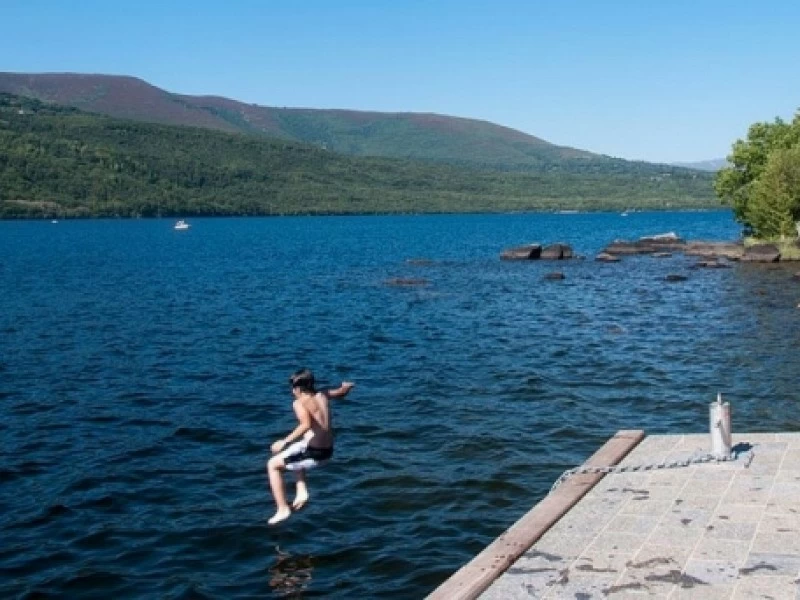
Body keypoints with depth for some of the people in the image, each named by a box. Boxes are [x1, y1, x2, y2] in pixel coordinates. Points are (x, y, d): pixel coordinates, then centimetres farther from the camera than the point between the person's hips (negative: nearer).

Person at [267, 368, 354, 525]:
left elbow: (306, 425, -27)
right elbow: (343, 391, 26)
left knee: (272, 465, 15)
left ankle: (283, 509, 9)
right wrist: (346, 386, 49)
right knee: (295, 452, 37)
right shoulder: (323, 396, 10)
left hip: (312, 452, -7)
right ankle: (302, 491, 25)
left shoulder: (299, 402, -9)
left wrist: (285, 441, -22)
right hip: (327, 452, 7)